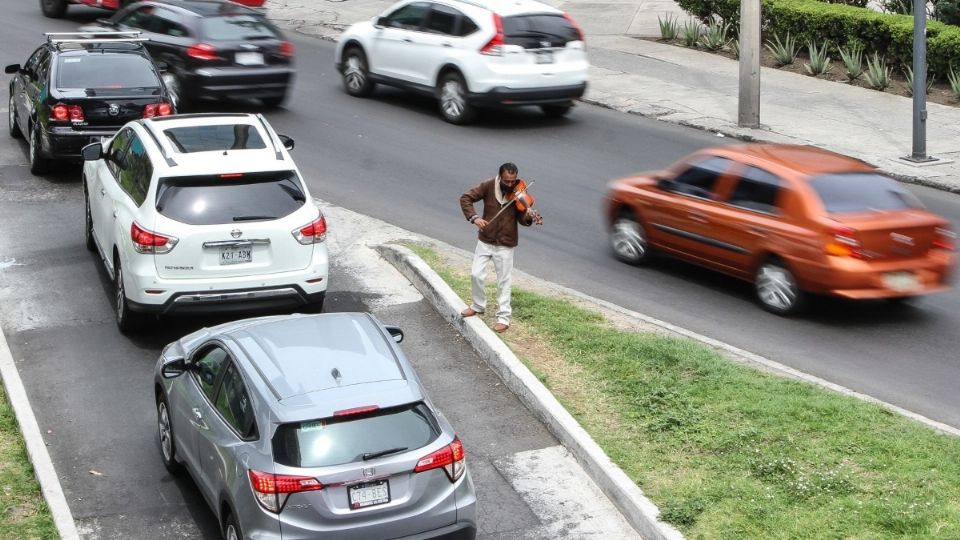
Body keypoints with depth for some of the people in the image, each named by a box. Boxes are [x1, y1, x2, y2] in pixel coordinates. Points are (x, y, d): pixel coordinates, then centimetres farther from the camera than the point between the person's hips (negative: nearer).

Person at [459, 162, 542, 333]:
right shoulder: (488, 186, -11)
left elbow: (521, 219, -11)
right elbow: (466, 198, -7)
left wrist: (529, 217, -35)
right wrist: (474, 217, -21)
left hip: (506, 244, -2)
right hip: (485, 241, 2)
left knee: (503, 281, 4)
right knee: (476, 275, 7)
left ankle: (504, 317, 14)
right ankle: (478, 305, 31)